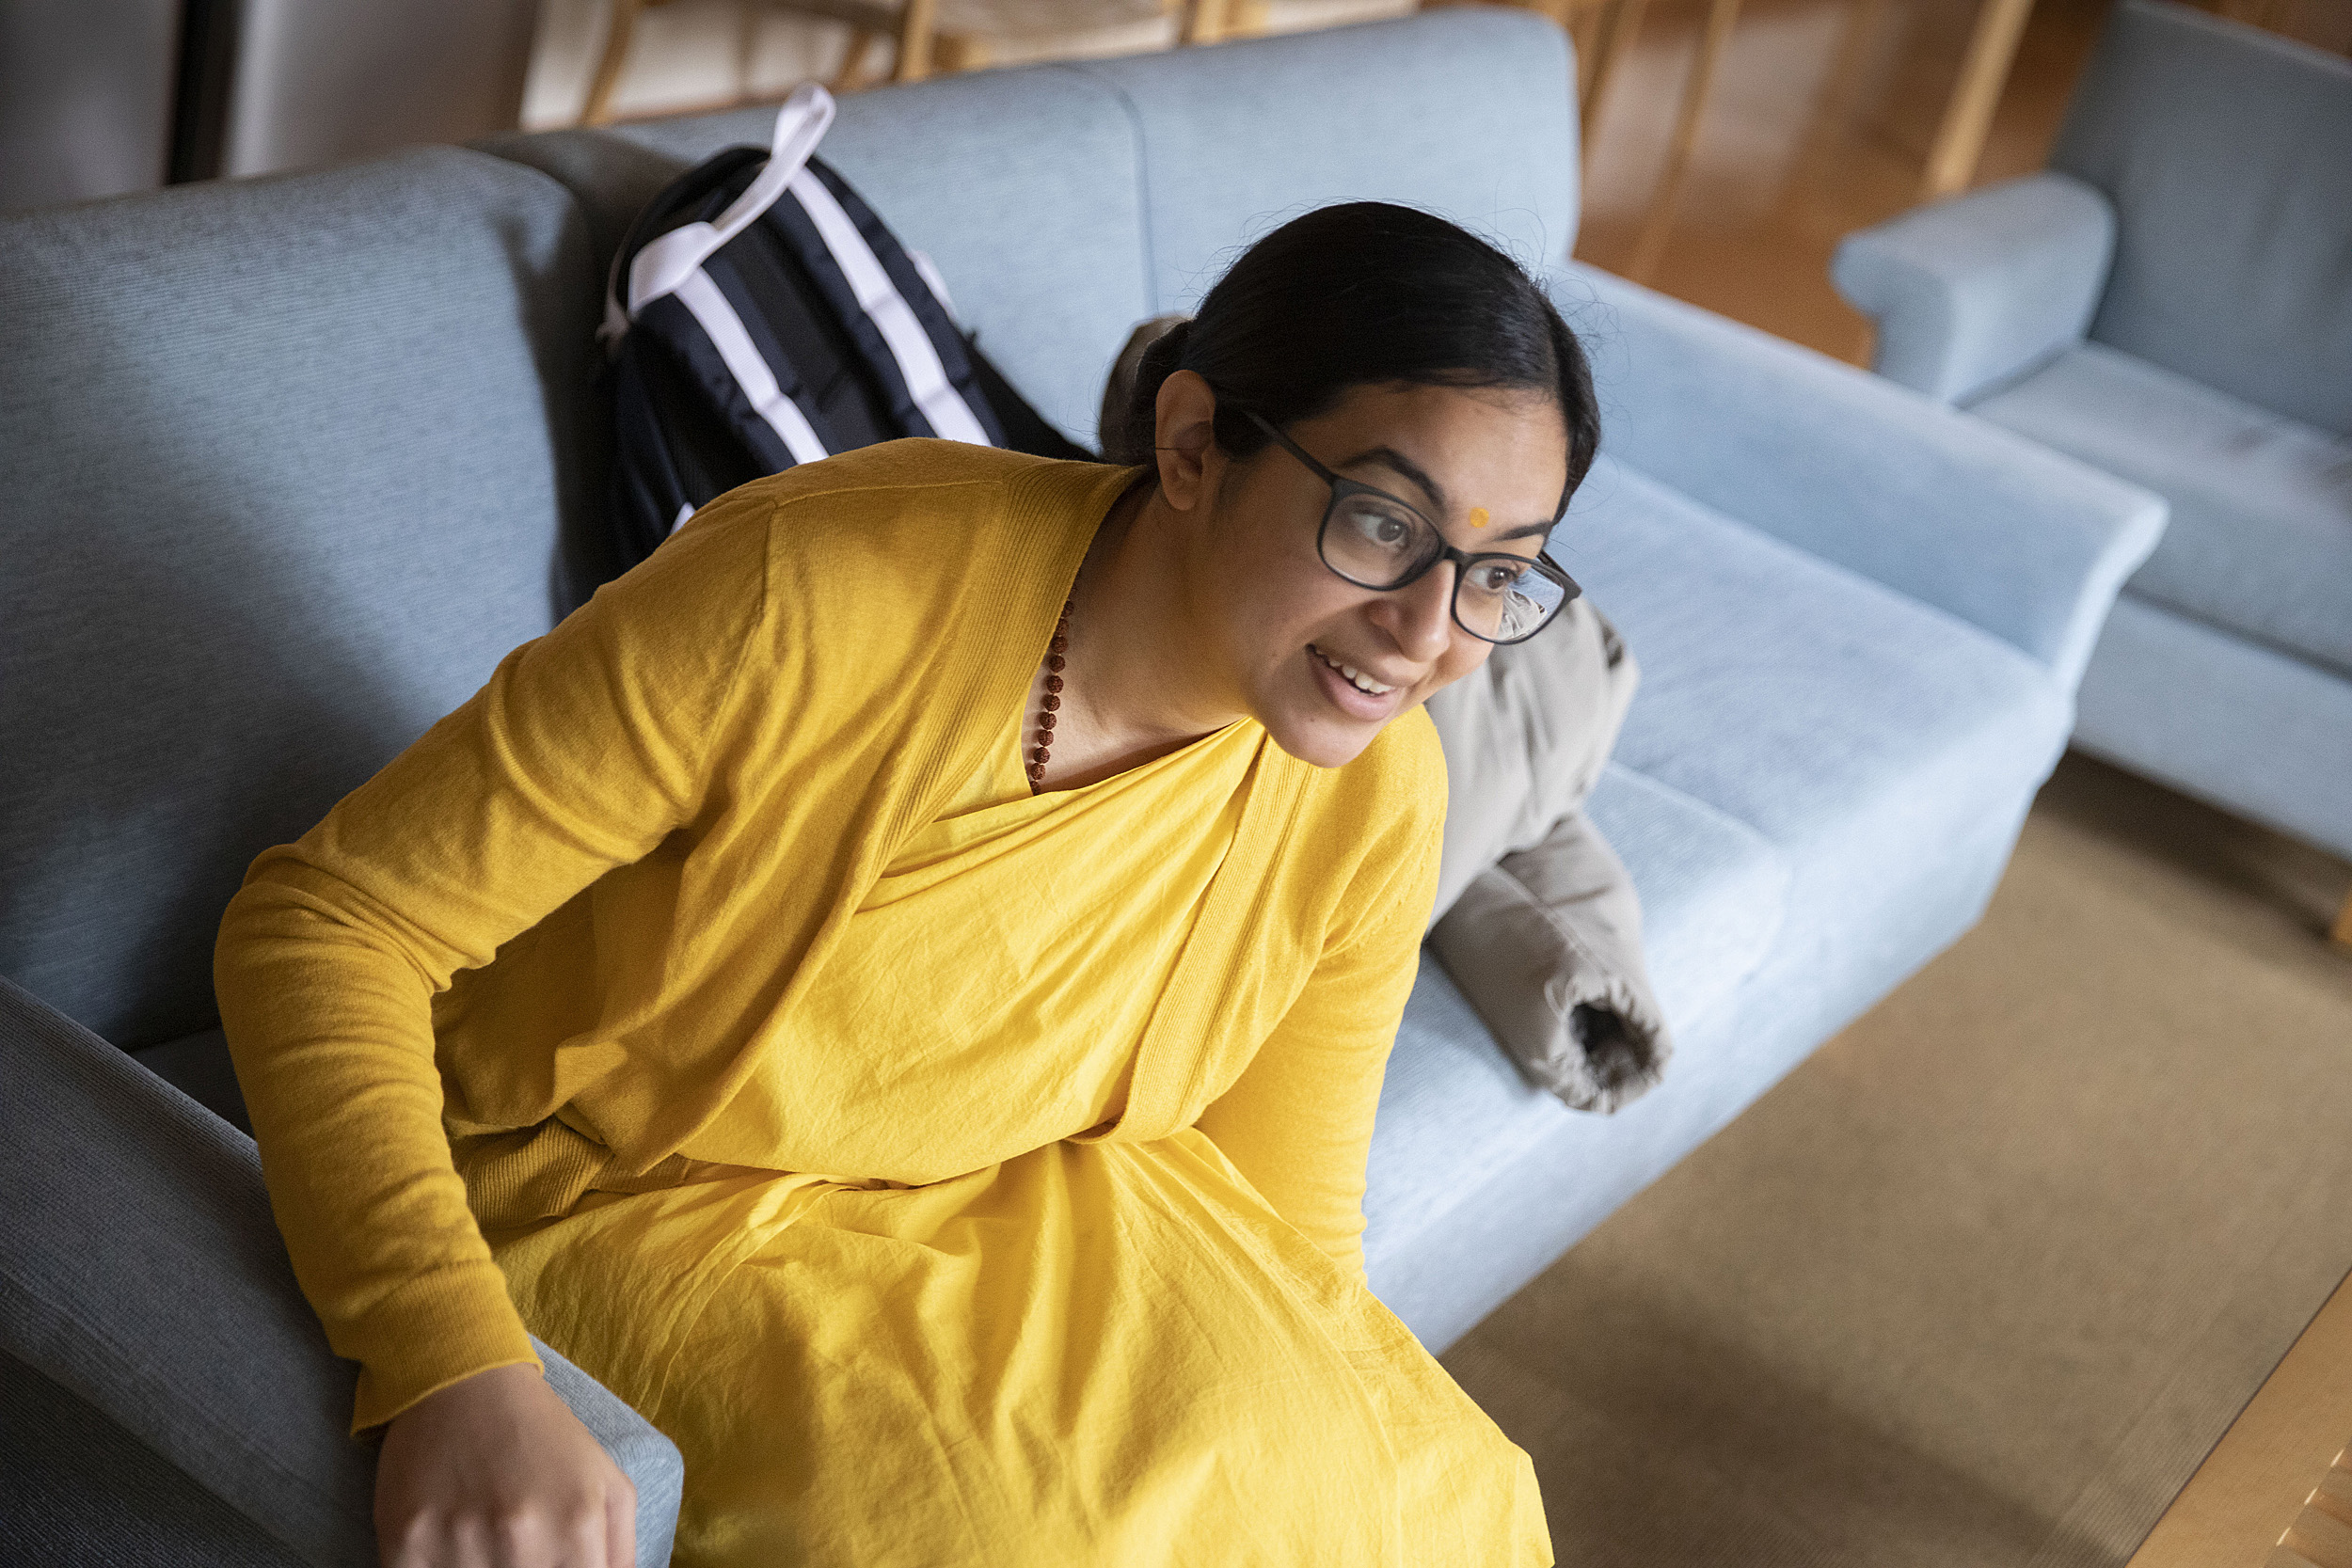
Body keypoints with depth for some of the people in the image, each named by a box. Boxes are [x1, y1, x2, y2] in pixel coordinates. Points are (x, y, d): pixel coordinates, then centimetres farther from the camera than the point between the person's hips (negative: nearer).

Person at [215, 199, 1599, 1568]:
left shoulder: (1370, 800, -14)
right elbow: (319, 926, -26)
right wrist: (458, 1372, -38)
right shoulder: (820, 594, -30)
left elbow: (1287, 1230, -1)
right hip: (627, 1203, -3)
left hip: (1006, 1208, 4)